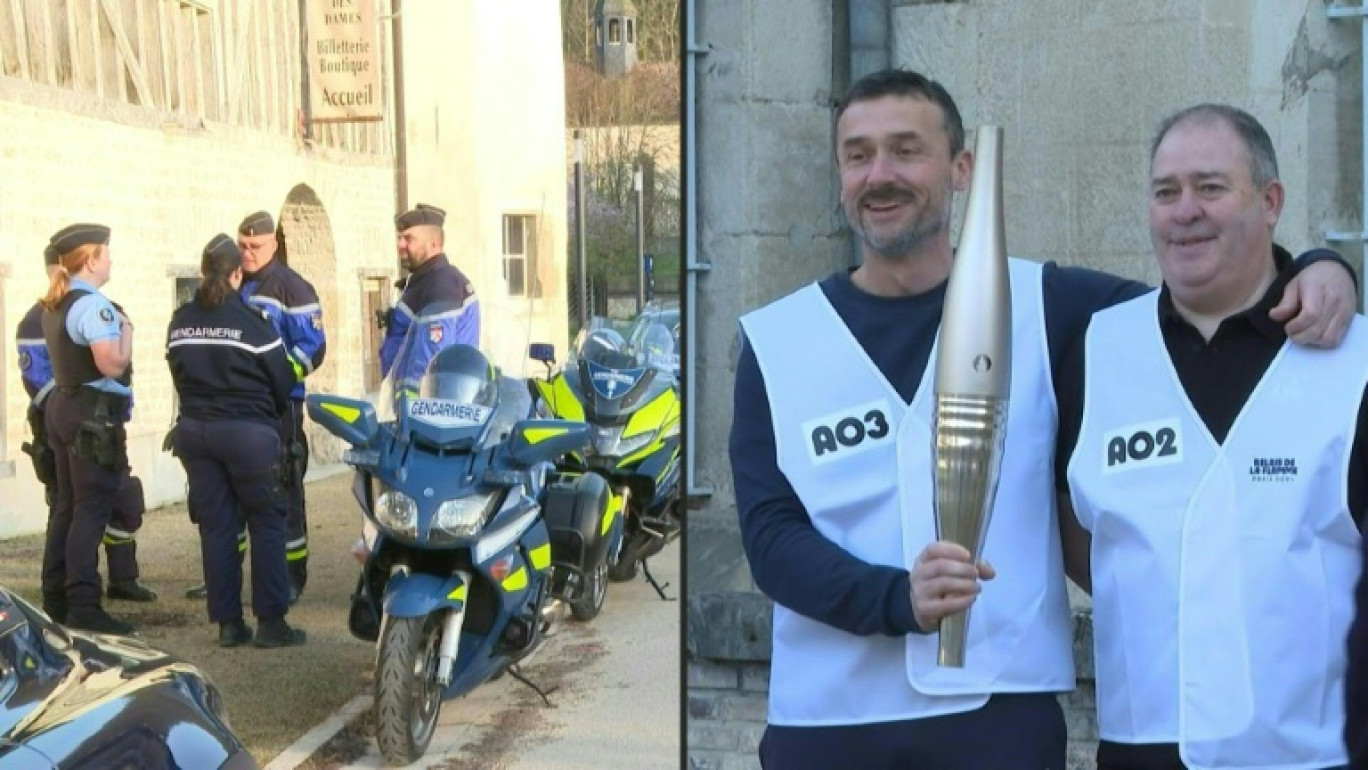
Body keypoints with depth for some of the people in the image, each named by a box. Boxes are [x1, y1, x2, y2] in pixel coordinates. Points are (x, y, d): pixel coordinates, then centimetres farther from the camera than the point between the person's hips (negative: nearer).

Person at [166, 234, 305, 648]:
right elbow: (283, 381, -6)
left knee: (215, 526, 10)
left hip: (194, 431, 5)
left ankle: (228, 622, 12)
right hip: (248, 432, -5)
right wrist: (272, 411, 14)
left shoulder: (180, 321, 4)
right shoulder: (252, 320, -12)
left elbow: (179, 373, 11)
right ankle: (270, 622, 3)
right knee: (267, 524, 5)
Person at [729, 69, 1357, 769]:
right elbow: (769, 536, -5)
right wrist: (898, 598, -22)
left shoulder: (1040, 305, 2)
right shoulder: (777, 340, 1)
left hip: (1001, 708, 0)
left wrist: (1318, 270, -9)